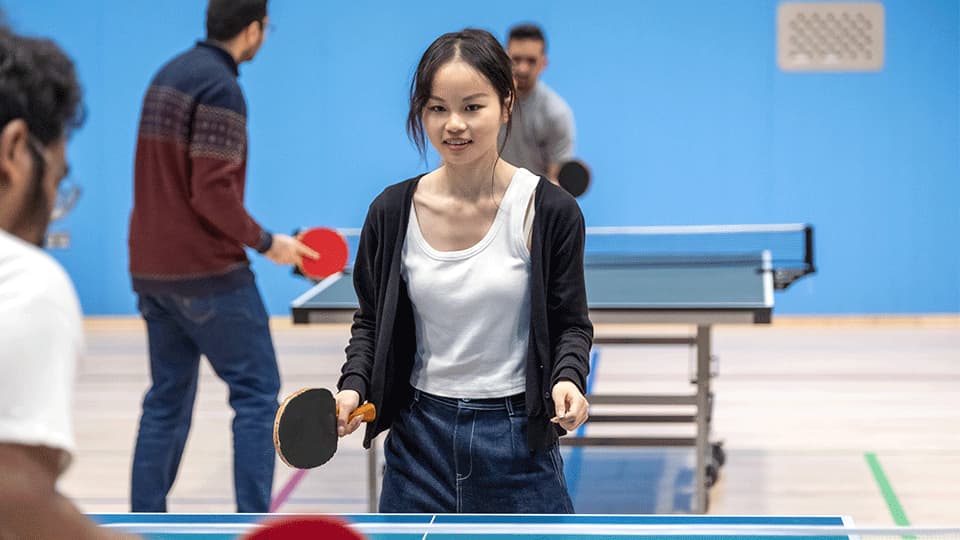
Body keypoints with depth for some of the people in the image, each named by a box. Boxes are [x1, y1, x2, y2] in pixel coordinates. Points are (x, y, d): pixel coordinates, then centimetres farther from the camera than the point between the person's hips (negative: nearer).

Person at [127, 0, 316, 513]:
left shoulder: (167, 76, 12)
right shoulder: (220, 87, -15)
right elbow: (212, 191, -20)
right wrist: (265, 242, -9)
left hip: (152, 267, 9)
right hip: (207, 272, -9)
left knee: (167, 398, 13)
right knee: (257, 391, -2)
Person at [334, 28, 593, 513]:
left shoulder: (549, 211, -8)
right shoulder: (393, 211, 0)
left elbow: (571, 323, 1)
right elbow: (370, 320, 11)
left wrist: (567, 378, -19)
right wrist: (353, 386, -5)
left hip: (518, 440, -2)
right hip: (419, 434, 3)